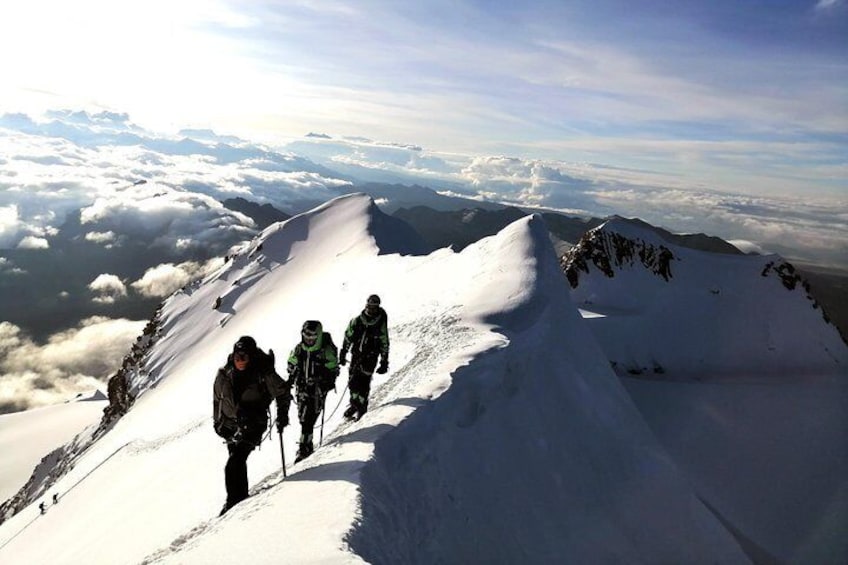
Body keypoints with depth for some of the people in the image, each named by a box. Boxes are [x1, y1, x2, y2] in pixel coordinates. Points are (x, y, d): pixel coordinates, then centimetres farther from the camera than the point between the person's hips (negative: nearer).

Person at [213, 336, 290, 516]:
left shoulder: (264, 374, -14)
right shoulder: (224, 374, -2)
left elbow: (283, 392, -2)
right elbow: (217, 398, 14)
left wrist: (282, 414, -9)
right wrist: (218, 421, 18)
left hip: (253, 425, -5)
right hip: (231, 424, 5)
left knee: (234, 463, -17)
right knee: (238, 461, 17)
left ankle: (234, 501, -6)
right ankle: (242, 497, 35)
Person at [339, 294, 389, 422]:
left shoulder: (381, 324, -8)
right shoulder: (356, 321, -3)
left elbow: (384, 345, -2)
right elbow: (347, 338, 7)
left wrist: (384, 363, -2)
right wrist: (342, 354, 7)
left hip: (370, 358, -3)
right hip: (356, 355, 3)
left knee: (364, 383, -4)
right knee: (352, 381, 7)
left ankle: (362, 407, 17)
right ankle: (354, 404, 30)